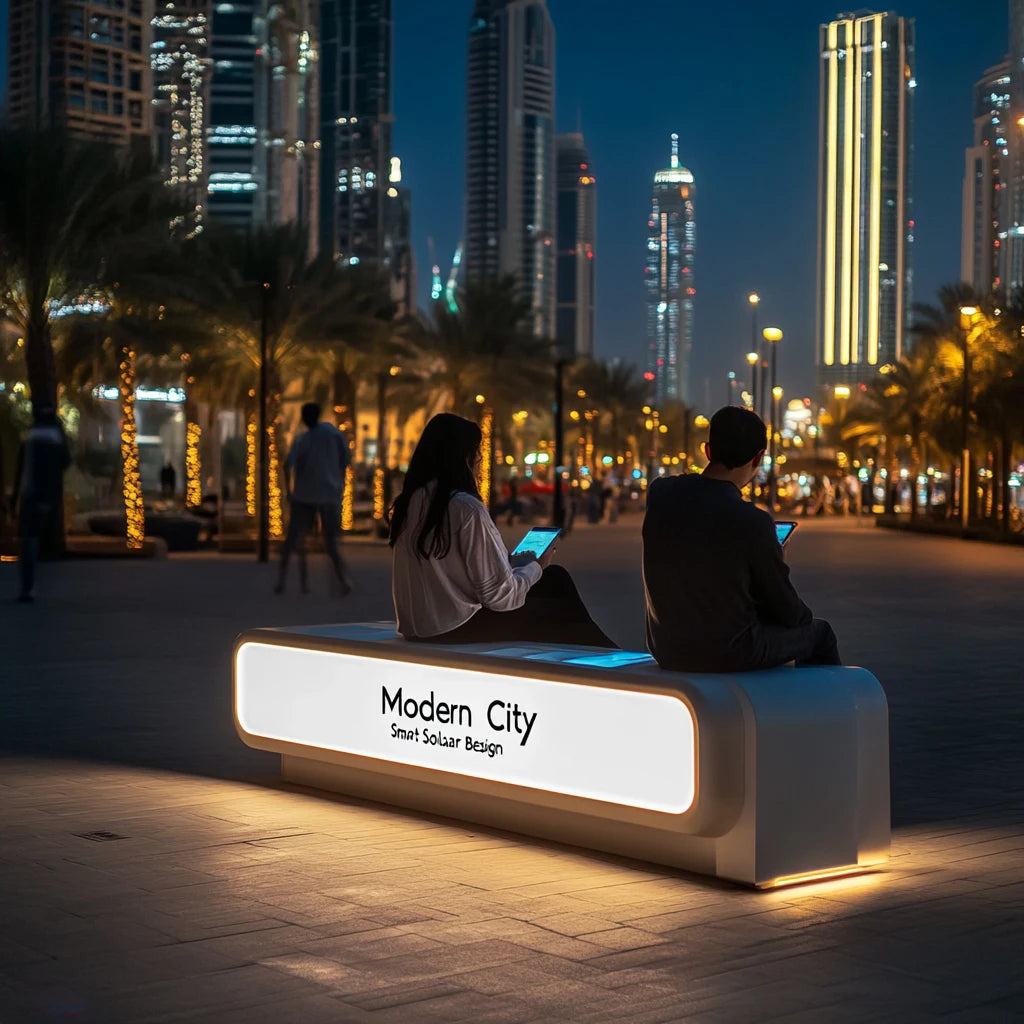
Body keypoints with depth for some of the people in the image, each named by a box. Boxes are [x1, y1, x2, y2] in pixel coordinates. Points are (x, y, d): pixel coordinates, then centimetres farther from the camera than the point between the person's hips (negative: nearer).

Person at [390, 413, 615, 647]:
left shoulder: (410, 500, 4)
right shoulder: (466, 507, -21)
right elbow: (498, 595, -18)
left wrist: (519, 560, 14)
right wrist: (536, 566, 1)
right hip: (457, 628, -8)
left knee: (555, 578, 21)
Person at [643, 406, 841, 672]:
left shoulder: (659, 493, -9)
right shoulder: (754, 522, -23)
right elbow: (787, 611, -8)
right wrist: (804, 618, 13)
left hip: (667, 651, 6)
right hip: (730, 655, -6)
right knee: (818, 633, 22)